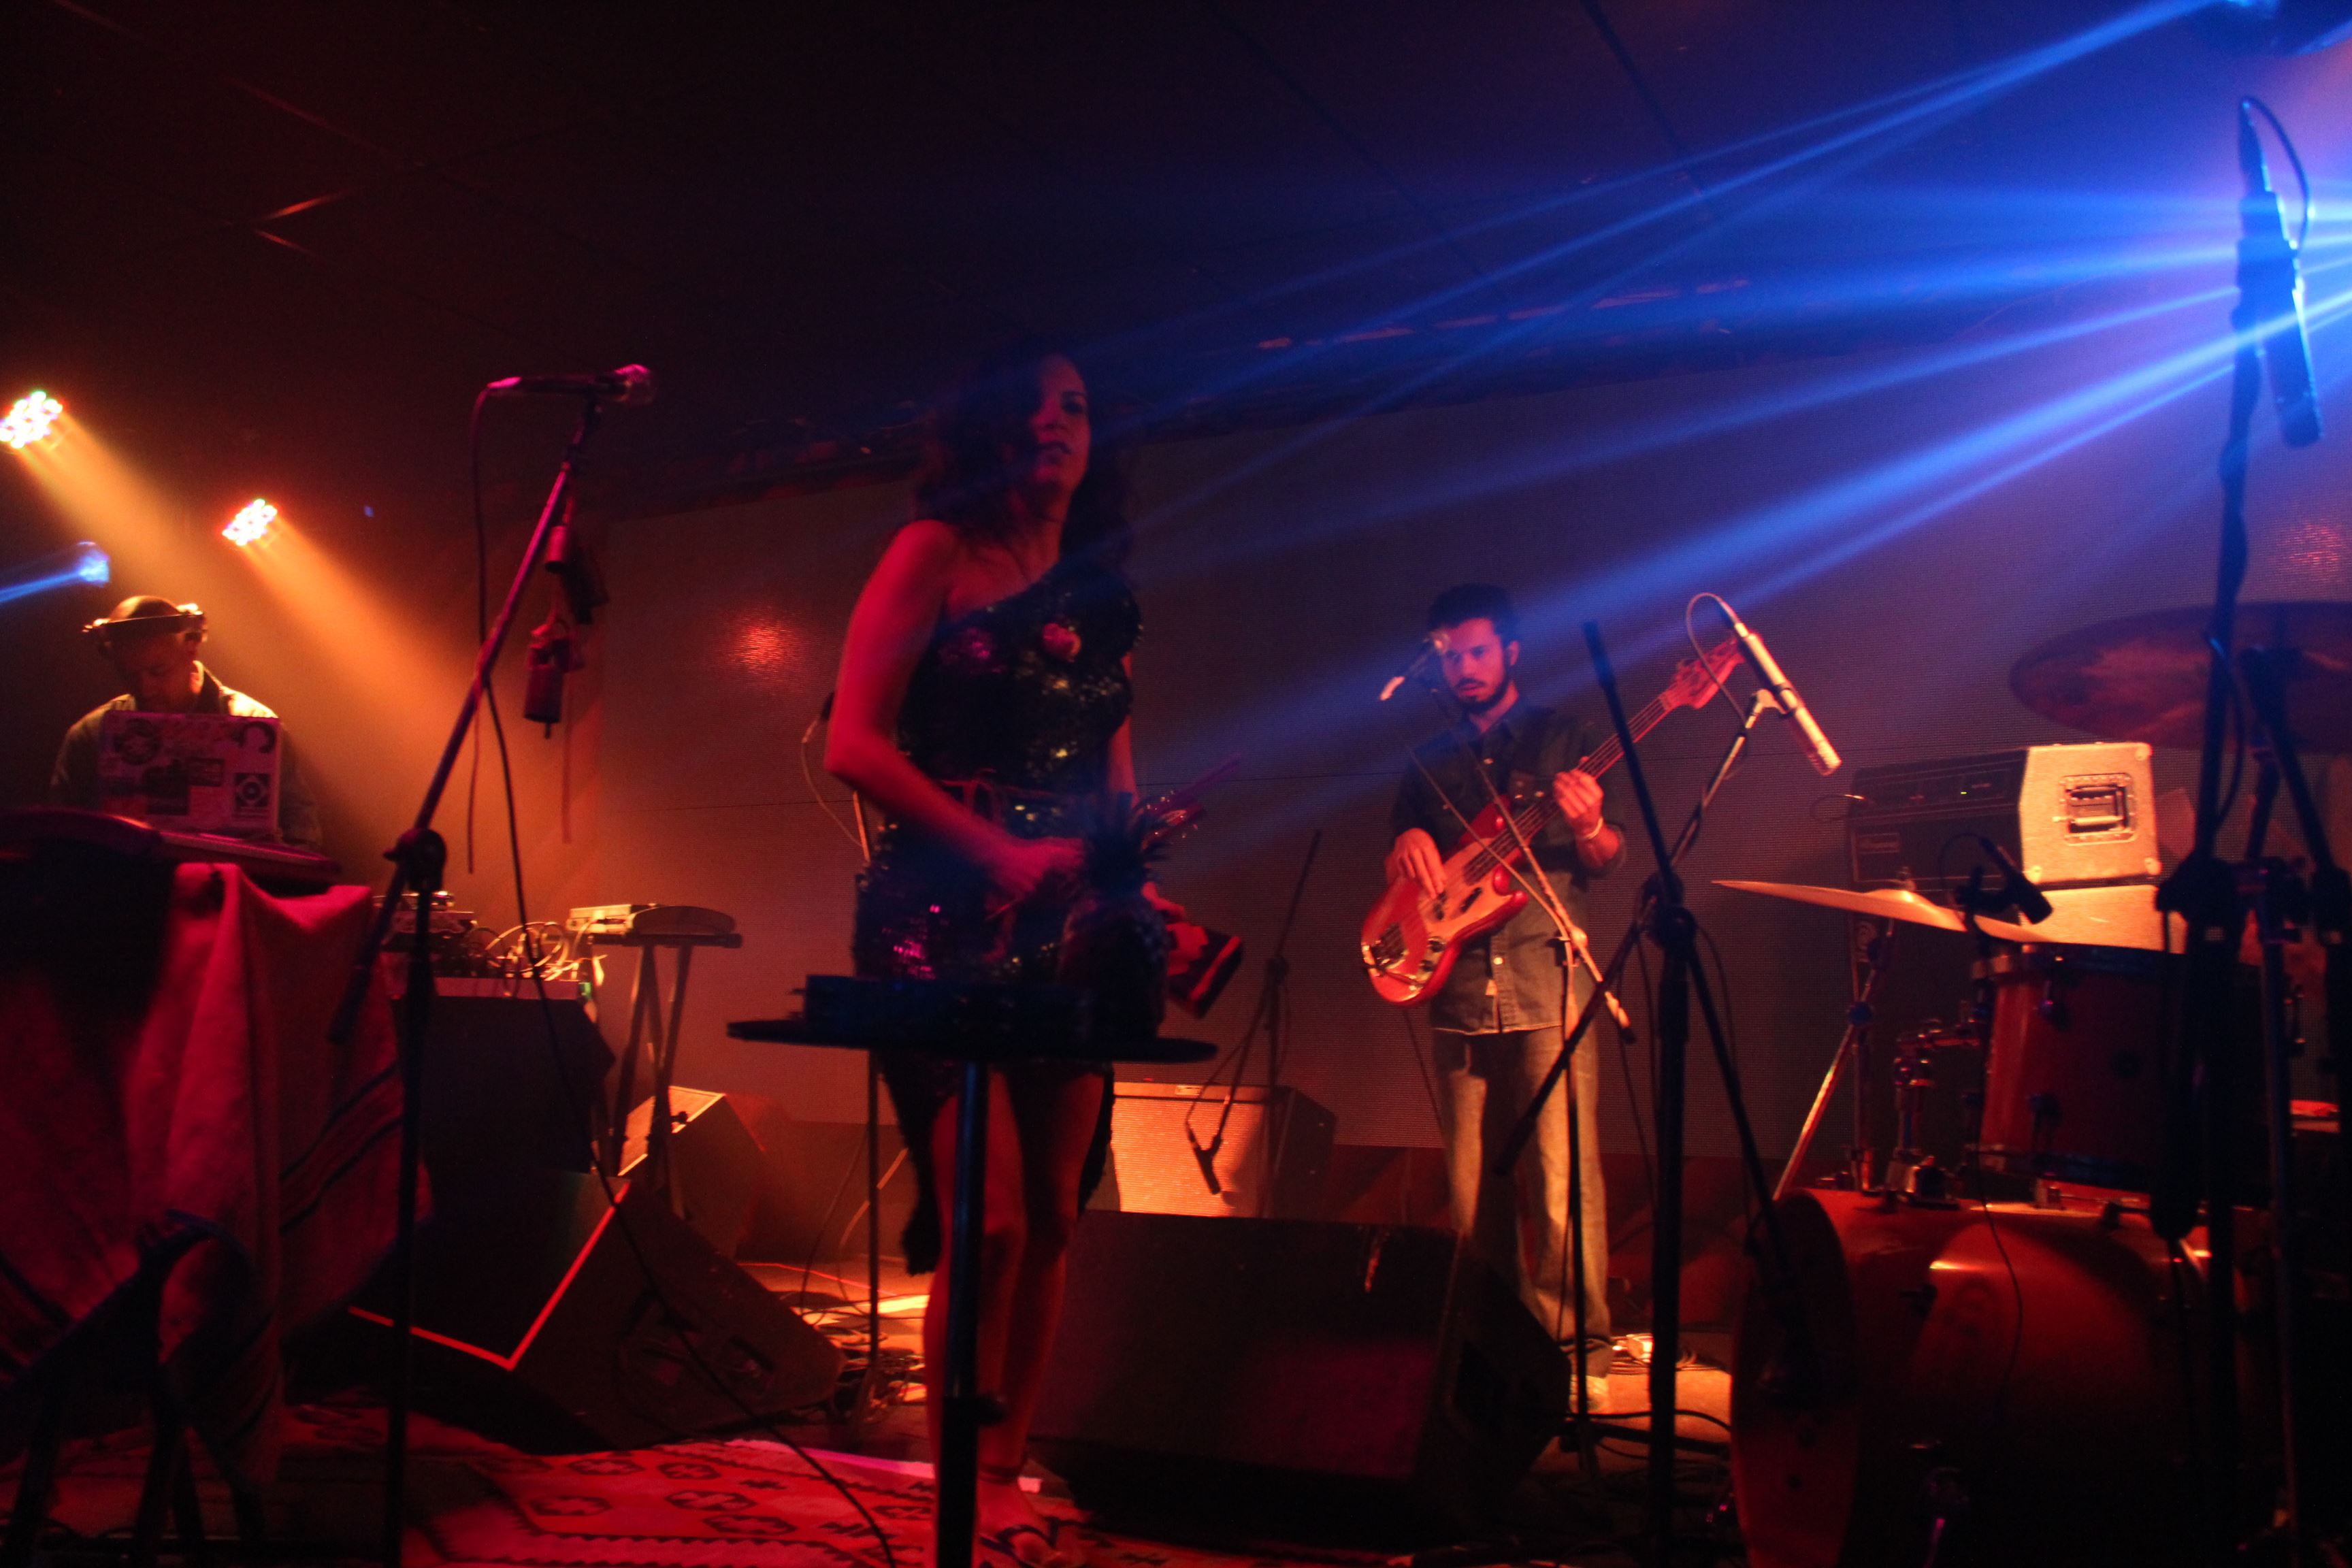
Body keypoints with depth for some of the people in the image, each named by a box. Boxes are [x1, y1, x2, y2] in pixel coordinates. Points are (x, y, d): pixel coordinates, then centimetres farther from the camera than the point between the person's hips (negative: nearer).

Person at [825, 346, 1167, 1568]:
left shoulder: (1098, 595, 16)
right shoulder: (935, 554, 1)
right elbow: (854, 745, -7)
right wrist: (999, 853, -16)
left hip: (1065, 931, 5)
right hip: (945, 922, -5)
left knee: (1052, 1220, 4)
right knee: (990, 1221, -12)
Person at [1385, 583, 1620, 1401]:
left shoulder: (1562, 740, 8)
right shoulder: (1430, 763, 18)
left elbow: (1606, 859, 3)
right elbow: (1400, 873, 19)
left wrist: (1588, 829, -20)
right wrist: (1409, 848, -3)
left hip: (1546, 985, -4)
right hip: (1461, 995, 4)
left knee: (1559, 1181, -9)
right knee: (1473, 1187, 7)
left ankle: (1579, 1353, -3)